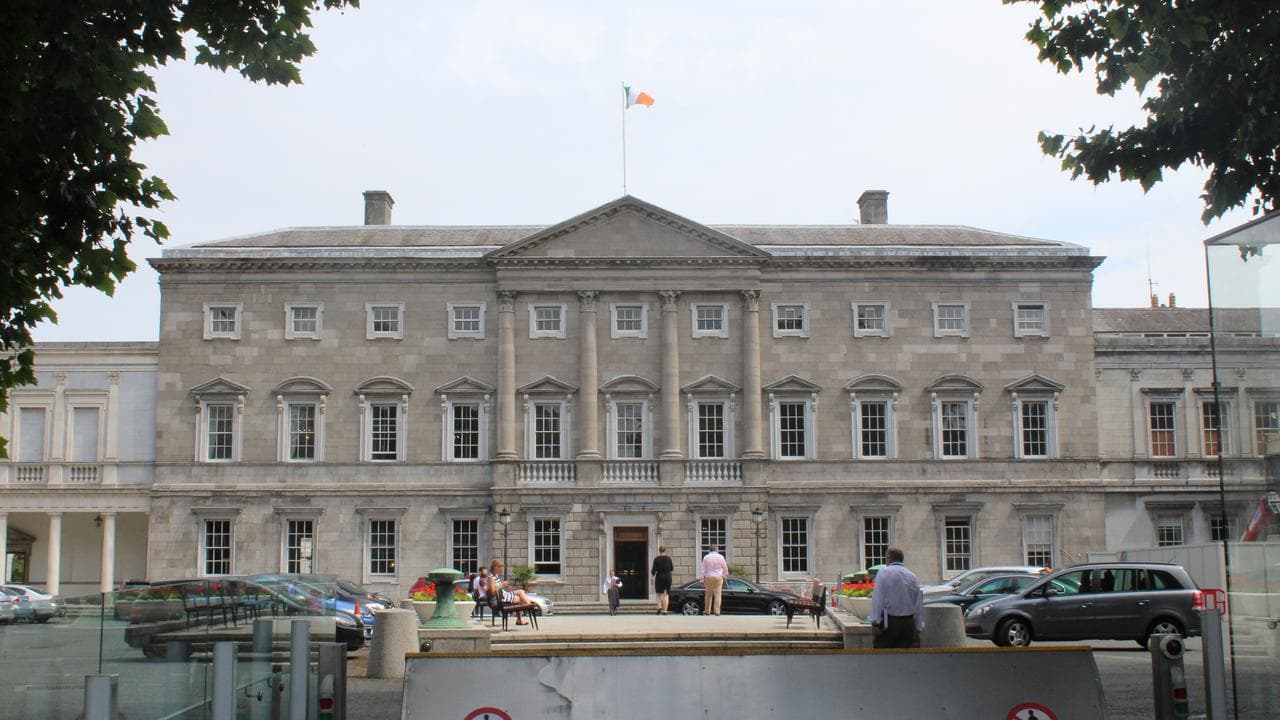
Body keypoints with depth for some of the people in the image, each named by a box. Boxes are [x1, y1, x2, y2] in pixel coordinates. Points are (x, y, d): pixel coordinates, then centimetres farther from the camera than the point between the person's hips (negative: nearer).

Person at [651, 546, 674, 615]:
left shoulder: (656, 559, -8)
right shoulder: (668, 559, -1)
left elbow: (654, 570, -9)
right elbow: (672, 569, 6)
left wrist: (652, 573, 8)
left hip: (659, 577, -2)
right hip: (668, 577, 2)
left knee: (659, 594, 11)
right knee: (666, 594, 8)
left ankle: (660, 607, -11)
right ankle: (665, 610, 1)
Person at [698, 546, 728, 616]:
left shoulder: (706, 557, 2)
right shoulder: (720, 557, 0)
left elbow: (702, 569, 2)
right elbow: (725, 567, 7)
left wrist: (702, 579, 5)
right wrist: (725, 575, 23)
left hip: (708, 578, 1)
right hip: (718, 577, -1)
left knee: (709, 595, 10)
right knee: (717, 594, -1)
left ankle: (707, 611, 15)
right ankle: (717, 611, -7)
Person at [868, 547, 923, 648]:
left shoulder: (884, 573, -4)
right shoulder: (912, 576, 10)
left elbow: (878, 599, -12)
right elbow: (919, 603, 11)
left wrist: (875, 622, -12)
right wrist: (919, 627, 16)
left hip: (889, 621, -4)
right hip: (909, 622, 4)